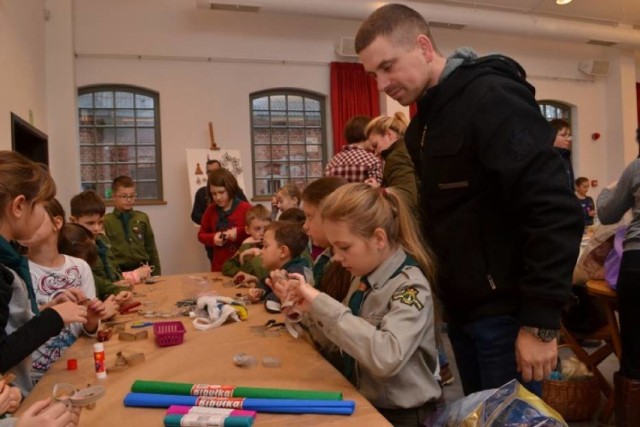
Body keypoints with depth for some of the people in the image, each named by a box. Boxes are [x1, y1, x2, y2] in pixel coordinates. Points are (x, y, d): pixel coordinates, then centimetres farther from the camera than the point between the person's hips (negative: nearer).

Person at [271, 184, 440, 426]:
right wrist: (310, 309, -7)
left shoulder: (410, 286, -20)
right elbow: (347, 344, 7)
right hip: (362, 403, 6)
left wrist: (322, 304, -32)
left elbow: (387, 357, -36)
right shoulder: (366, 278, 1)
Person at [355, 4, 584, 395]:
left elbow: (556, 212, -22)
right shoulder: (424, 123, 11)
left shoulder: (491, 98, -16)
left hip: (505, 311, -8)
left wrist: (540, 321, -21)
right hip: (461, 308, 8)